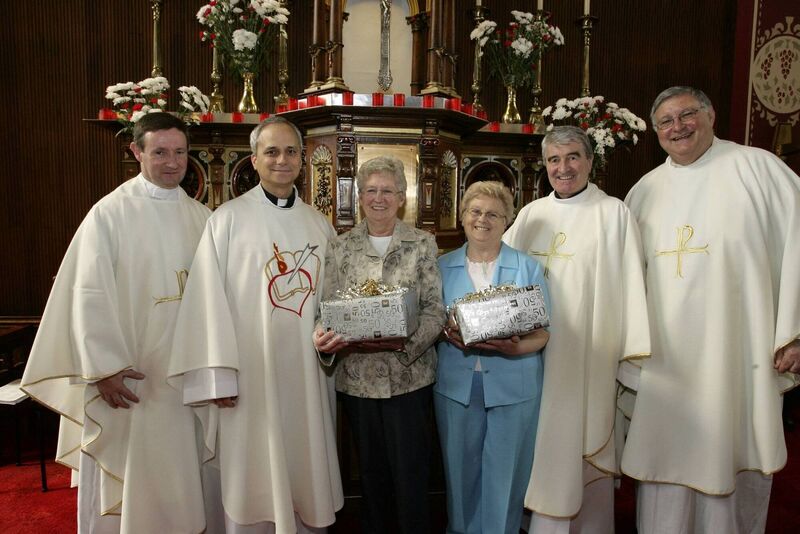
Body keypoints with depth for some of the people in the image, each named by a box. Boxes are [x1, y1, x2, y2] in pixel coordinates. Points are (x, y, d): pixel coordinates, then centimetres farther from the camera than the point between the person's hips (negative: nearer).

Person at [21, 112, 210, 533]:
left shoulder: (202, 218, 6)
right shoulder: (110, 213, -7)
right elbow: (90, 295, -10)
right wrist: (105, 368, -15)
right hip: (130, 376, -4)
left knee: (184, 476, 16)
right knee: (129, 480, 9)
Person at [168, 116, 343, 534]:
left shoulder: (319, 224, 9)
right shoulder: (228, 219, -5)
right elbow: (210, 299, -9)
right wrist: (219, 375, -13)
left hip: (306, 375, 4)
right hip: (251, 372, -4)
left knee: (304, 473, 15)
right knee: (252, 482, 7)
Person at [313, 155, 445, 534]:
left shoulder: (422, 245, 0)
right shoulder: (341, 248, 5)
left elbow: (435, 311, -5)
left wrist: (404, 342, -22)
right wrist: (325, 337, -19)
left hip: (409, 377, -2)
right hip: (357, 378, 2)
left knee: (410, 472, 4)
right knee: (371, 471, 16)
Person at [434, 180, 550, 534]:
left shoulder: (528, 269, 2)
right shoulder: (443, 267, 6)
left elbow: (542, 333, -1)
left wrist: (515, 348, -22)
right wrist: (448, 333, -15)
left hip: (513, 385, -1)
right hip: (456, 384, 1)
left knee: (505, 474, 8)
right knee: (460, 470, 12)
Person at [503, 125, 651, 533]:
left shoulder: (613, 213, -2)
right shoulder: (532, 214, 9)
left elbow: (630, 286, -5)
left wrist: (633, 356, -9)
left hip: (588, 357, -3)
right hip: (536, 353, 4)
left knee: (585, 445, 5)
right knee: (545, 445, 12)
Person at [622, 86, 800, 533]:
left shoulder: (756, 168, 0)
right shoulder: (646, 190, 11)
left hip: (740, 356, -3)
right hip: (666, 357, 3)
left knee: (737, 463, 9)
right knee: (667, 465, 9)